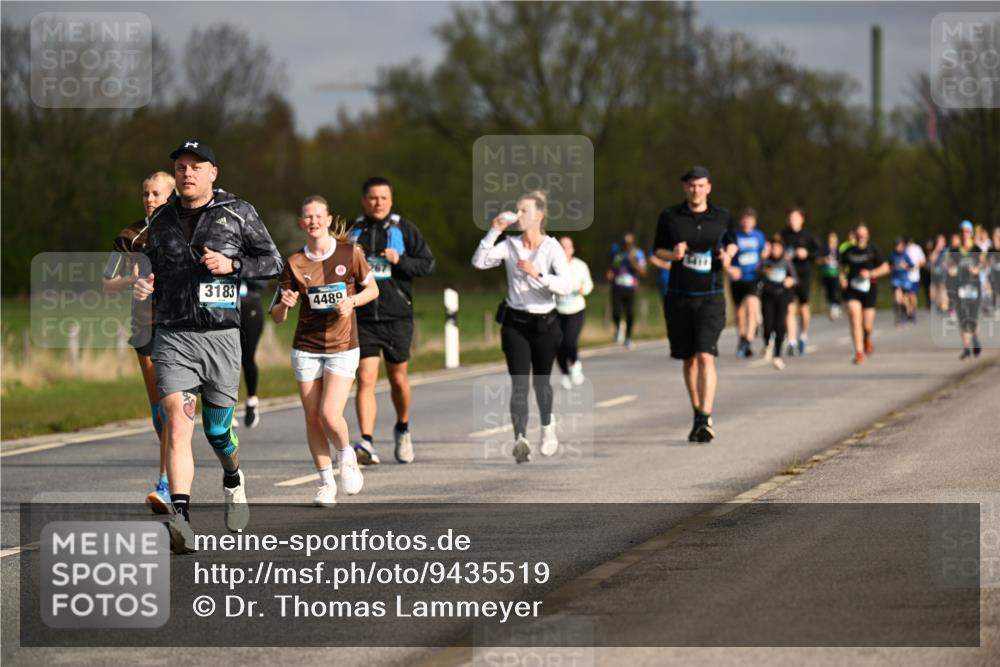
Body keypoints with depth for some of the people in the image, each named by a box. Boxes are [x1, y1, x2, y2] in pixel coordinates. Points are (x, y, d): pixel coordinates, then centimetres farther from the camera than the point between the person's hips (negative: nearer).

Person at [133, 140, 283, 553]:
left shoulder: (237, 213, 2)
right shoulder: (161, 220, 11)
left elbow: (273, 263, 4)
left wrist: (232, 265, -12)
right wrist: (144, 288, 2)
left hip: (221, 336, -1)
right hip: (173, 336, 1)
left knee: (217, 429, 8)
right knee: (177, 422, -16)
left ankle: (233, 480, 44)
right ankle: (181, 520, -23)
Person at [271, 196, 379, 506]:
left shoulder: (350, 253, -4)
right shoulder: (294, 263, -1)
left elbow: (372, 289, 9)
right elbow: (277, 317, 1)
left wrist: (352, 301, -12)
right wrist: (284, 304, -22)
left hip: (343, 348, -2)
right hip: (306, 349, 2)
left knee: (330, 415, -15)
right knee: (313, 418, 3)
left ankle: (346, 455, 17)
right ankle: (326, 482, 17)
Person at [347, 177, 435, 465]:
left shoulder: (403, 229, 1)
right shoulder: (352, 230, 6)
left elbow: (428, 264, 0)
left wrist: (400, 261, -16)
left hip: (397, 316, 0)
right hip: (362, 319, 0)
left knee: (398, 379, 12)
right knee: (365, 380, -11)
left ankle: (402, 429, 37)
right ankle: (366, 444, -16)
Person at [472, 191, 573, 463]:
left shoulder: (552, 247, -5)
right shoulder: (510, 245, 2)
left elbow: (566, 285, -14)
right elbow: (479, 261, -10)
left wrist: (538, 275, -25)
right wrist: (494, 231, -14)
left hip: (544, 321, -1)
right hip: (515, 321, 1)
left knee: (541, 380, 15)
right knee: (519, 383, -11)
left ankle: (547, 427, 42)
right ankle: (520, 439, -22)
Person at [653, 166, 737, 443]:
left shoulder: (722, 217, 3)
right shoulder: (670, 217, 2)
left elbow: (732, 242, 21)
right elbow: (658, 249, 10)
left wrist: (728, 255, -2)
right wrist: (672, 254, -12)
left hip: (711, 298, -2)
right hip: (679, 297, 2)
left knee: (706, 356, -16)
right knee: (689, 359, 9)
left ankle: (705, 419, -22)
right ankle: (698, 415, 25)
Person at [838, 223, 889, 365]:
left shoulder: (873, 251, -2)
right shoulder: (848, 252, 2)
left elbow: (885, 268, 0)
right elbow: (842, 267, 19)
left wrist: (871, 273, -14)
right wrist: (842, 277, -1)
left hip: (869, 289, 0)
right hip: (852, 290, 0)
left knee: (867, 325, 3)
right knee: (855, 320, -16)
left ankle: (867, 339, 40)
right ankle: (859, 352, -14)